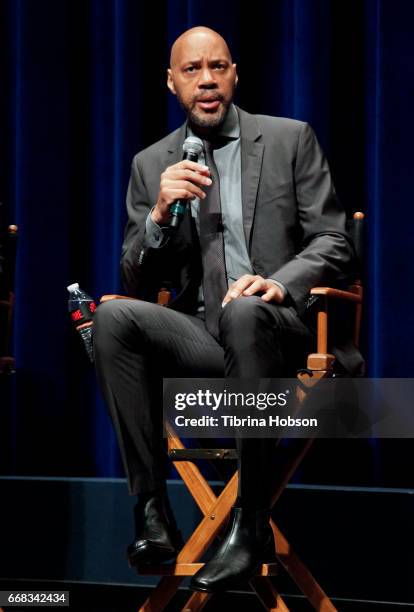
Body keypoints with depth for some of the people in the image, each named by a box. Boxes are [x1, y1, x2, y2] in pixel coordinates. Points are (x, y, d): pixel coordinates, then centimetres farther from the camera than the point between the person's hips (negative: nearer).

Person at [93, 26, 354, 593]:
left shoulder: (290, 139, 7)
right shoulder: (151, 164, 13)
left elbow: (333, 243, 3)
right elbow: (136, 282, 10)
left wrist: (279, 282, -19)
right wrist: (160, 213, -10)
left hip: (276, 329, -3)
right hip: (197, 336, 3)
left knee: (244, 312, -38)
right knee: (113, 316, -27)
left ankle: (252, 524, -30)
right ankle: (152, 513, -26)